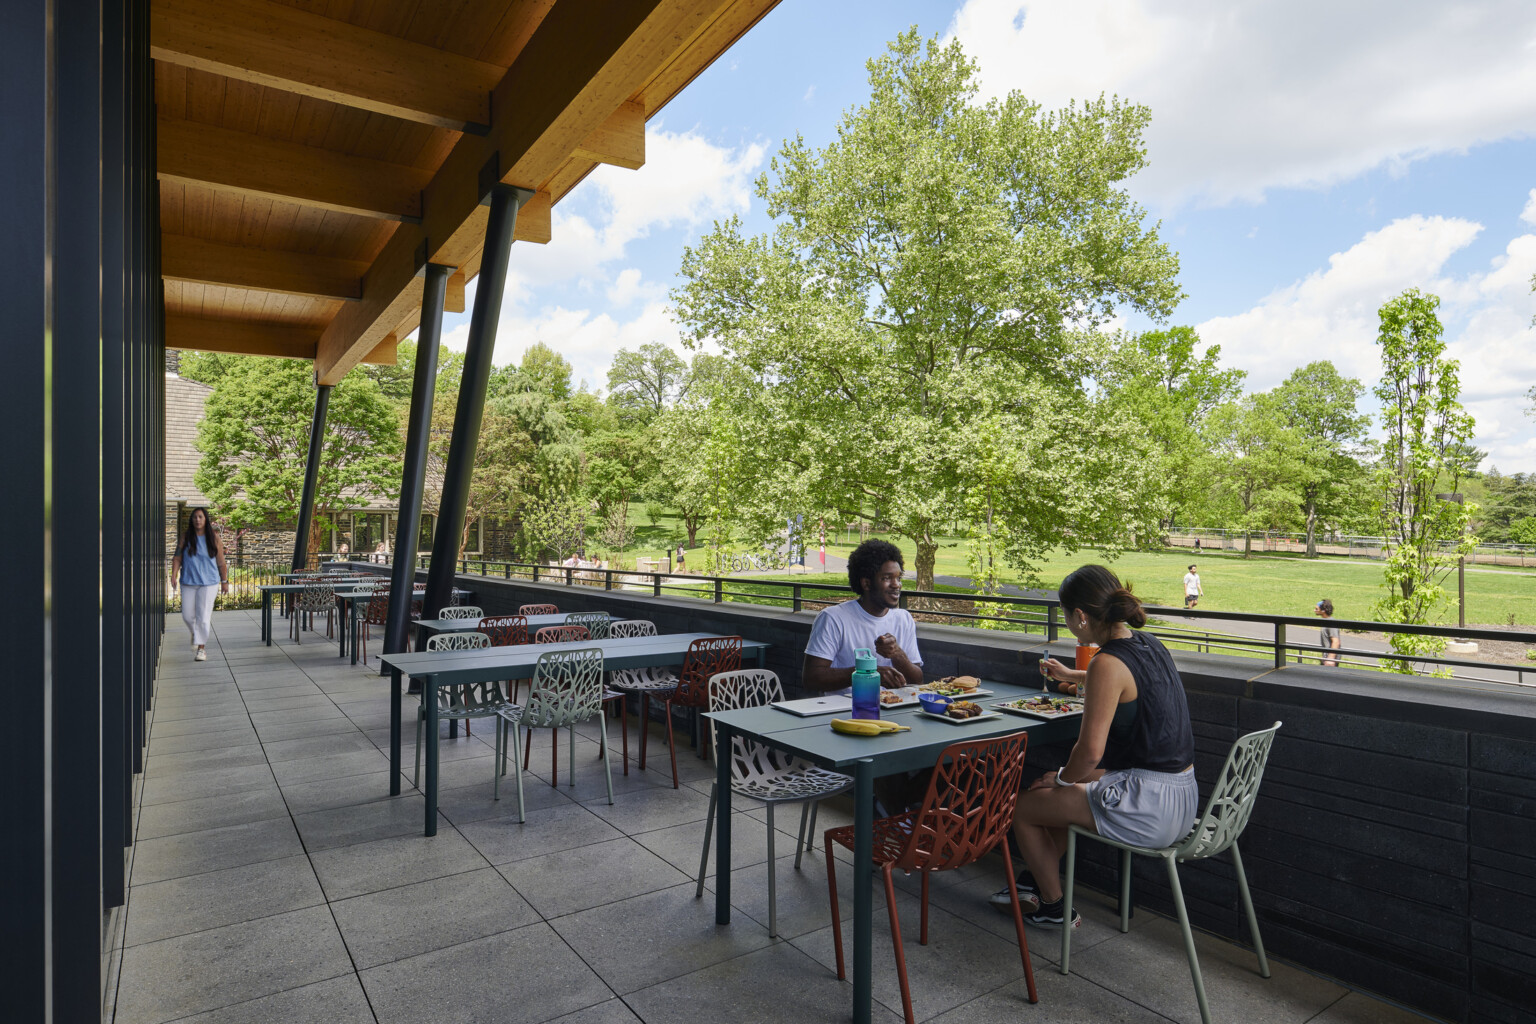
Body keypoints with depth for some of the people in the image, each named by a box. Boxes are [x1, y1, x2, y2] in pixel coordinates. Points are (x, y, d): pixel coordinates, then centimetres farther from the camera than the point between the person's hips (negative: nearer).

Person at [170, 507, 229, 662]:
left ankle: (201, 647, 2)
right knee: (187, 615, 5)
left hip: (209, 582, -2)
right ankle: (195, 634, 36)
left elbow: (221, 562, 4)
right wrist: (174, 575, -13)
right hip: (188, 582, 2)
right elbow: (177, 558, 2)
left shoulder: (213, 537, 1)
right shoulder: (185, 537, 3)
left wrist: (224, 581, 5)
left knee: (203, 616, -6)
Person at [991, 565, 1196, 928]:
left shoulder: (1108, 663, -22)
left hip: (1149, 809, -9)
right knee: (1071, 791, 30)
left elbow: (1091, 751, -25)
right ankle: (1033, 883, 41)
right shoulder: (1149, 644, 6)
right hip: (1184, 798, 10)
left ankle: (1054, 907, 27)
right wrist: (1070, 675, 47)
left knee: (1023, 806, 7)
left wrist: (1062, 777, -4)